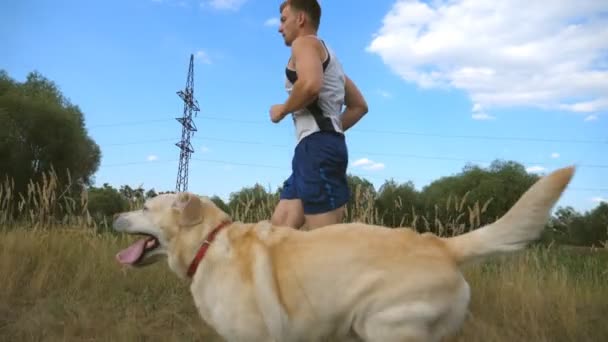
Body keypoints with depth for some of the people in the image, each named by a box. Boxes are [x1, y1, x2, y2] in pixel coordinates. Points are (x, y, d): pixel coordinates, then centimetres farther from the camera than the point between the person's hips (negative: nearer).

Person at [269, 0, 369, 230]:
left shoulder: (305, 43, 2)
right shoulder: (326, 56, 30)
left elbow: (311, 84, -22)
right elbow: (359, 106, 30)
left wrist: (282, 109, -5)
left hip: (317, 148, -10)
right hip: (316, 149, 10)